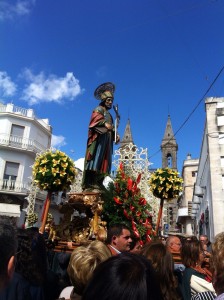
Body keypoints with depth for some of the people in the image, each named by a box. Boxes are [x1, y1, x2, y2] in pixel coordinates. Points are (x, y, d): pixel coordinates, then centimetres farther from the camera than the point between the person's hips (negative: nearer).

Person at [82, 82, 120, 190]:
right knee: (96, 159, -18)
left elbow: (111, 128, 24)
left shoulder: (109, 114, 30)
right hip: (99, 138, -9)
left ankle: (98, 183, -1)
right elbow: (95, 118, -15)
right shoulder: (99, 109, 5)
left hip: (107, 141, 9)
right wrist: (105, 123, -31)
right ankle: (89, 183, -23)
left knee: (104, 161, 1)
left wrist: (115, 135, 6)